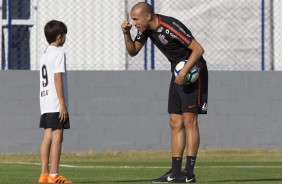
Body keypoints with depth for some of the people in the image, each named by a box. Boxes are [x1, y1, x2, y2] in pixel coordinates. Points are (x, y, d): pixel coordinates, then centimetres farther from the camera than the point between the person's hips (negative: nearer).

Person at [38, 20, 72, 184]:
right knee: (57, 136, -9)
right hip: (56, 103, -9)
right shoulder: (59, 53, -9)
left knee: (47, 136, 8)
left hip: (45, 103, 9)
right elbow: (57, 78, -16)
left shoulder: (45, 54, 18)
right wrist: (63, 104, -17)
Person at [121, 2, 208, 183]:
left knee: (189, 120, -11)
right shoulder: (146, 29, 2)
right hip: (178, 73, 9)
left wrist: (184, 72, -27)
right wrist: (126, 34, -5)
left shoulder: (170, 27, -24)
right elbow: (133, 51, 11)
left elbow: (198, 49, -24)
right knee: (176, 123, 5)